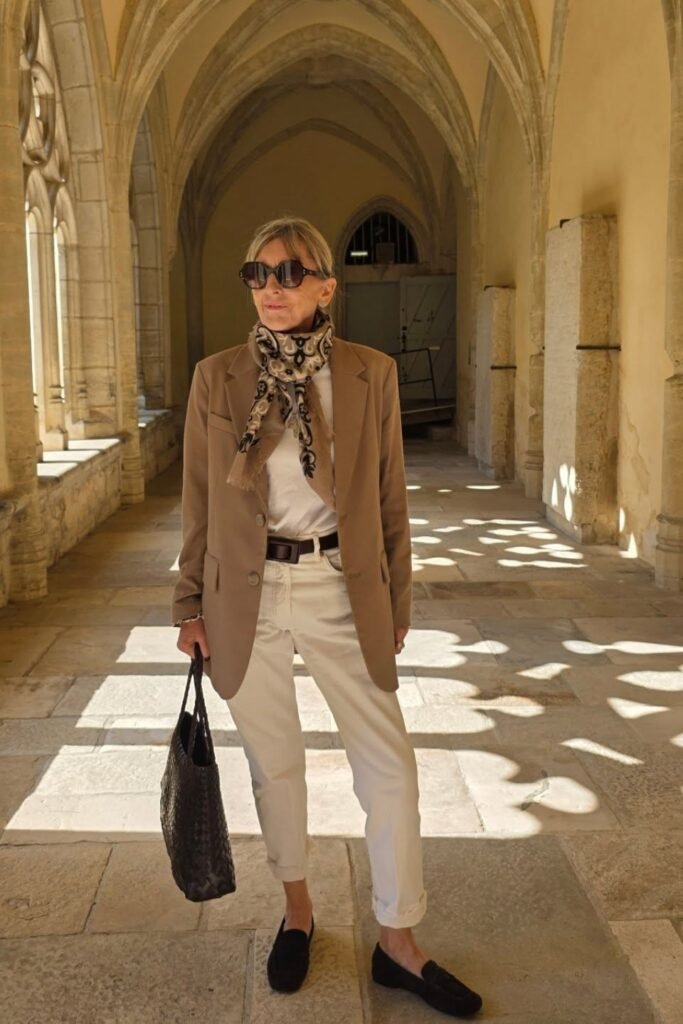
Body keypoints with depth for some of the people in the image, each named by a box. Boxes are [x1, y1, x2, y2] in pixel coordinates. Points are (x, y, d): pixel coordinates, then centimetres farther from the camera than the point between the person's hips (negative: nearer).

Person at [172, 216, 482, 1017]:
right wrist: (190, 605, 4)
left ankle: (398, 944, 22)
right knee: (273, 762, 14)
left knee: (389, 765, 4)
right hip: (249, 593, 0)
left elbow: (389, 498, 3)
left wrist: (396, 601, 6)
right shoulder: (216, 377, -3)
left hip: (341, 592, 0)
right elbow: (199, 501, 3)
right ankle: (296, 910, 37)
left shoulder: (371, 374, -3)